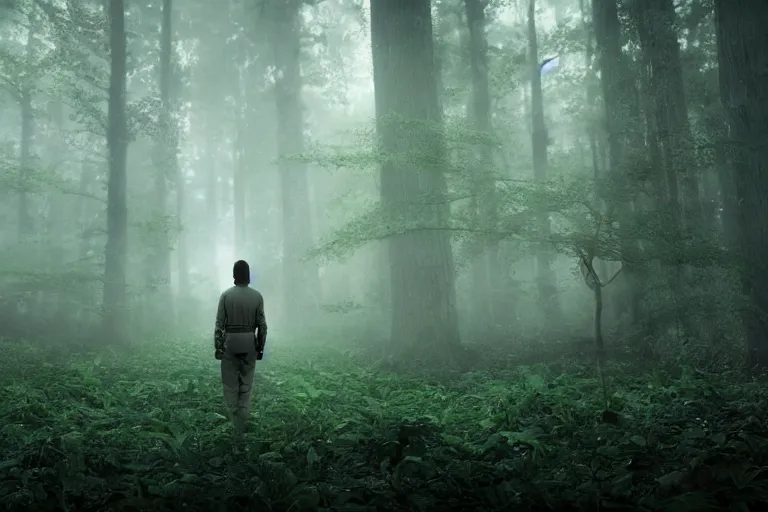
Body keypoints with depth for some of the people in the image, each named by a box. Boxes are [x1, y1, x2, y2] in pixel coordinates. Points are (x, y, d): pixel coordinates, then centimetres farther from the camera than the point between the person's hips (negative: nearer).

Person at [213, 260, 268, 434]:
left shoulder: (226, 295, -8)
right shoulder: (257, 296, -4)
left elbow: (219, 323, -7)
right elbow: (262, 325, -3)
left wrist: (217, 346, 1)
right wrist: (260, 347, 7)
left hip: (230, 342, -1)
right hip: (249, 343, 2)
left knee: (230, 384, 11)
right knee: (246, 384, 11)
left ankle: (234, 421, 12)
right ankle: (241, 424, 13)